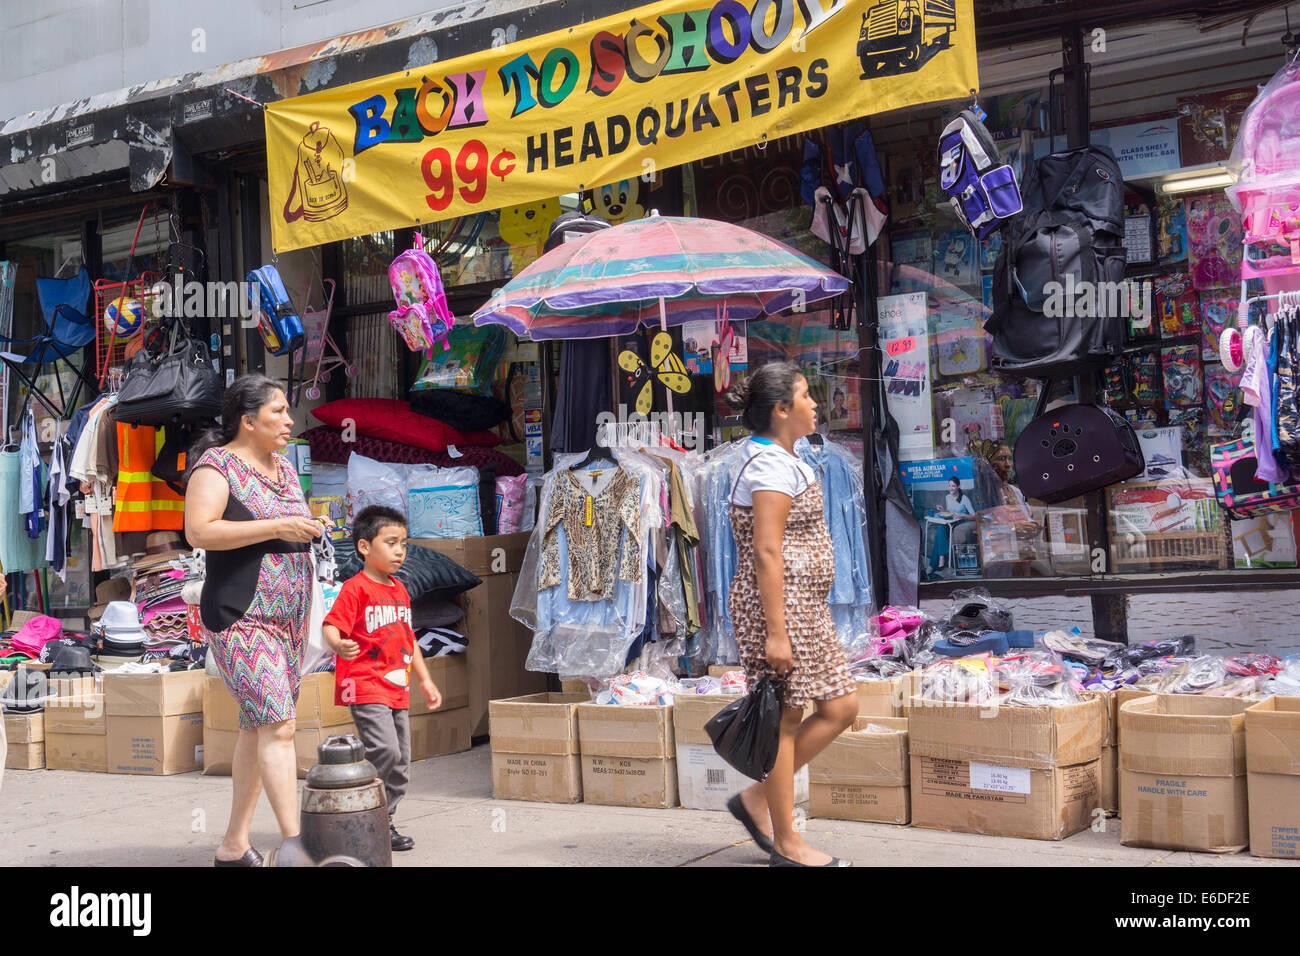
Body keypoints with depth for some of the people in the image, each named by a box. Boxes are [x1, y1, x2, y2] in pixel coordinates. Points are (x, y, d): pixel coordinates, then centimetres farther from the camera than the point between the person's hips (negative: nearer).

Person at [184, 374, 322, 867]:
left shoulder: (283, 467, 17)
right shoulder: (217, 465, -8)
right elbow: (198, 532, -20)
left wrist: (308, 530, 8)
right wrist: (277, 527, -22)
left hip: (288, 618, 8)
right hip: (240, 619, -8)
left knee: (257, 729, 10)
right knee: (278, 725, -16)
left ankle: (234, 846, 19)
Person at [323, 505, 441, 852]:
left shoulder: (400, 590, 16)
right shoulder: (355, 588, -8)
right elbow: (331, 625, -18)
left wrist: (426, 681, 23)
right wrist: (338, 645, -41)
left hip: (397, 689, 8)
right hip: (365, 687, -8)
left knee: (400, 765, 8)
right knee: (384, 750, -21)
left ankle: (383, 822, 20)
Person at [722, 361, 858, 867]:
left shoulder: (782, 461, 17)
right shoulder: (771, 465, -15)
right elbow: (765, 551, -21)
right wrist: (776, 631, -24)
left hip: (806, 606, 10)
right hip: (778, 604, -10)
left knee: (841, 706, 11)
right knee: (785, 719, -2)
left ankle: (756, 799, 18)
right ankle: (786, 843, 9)